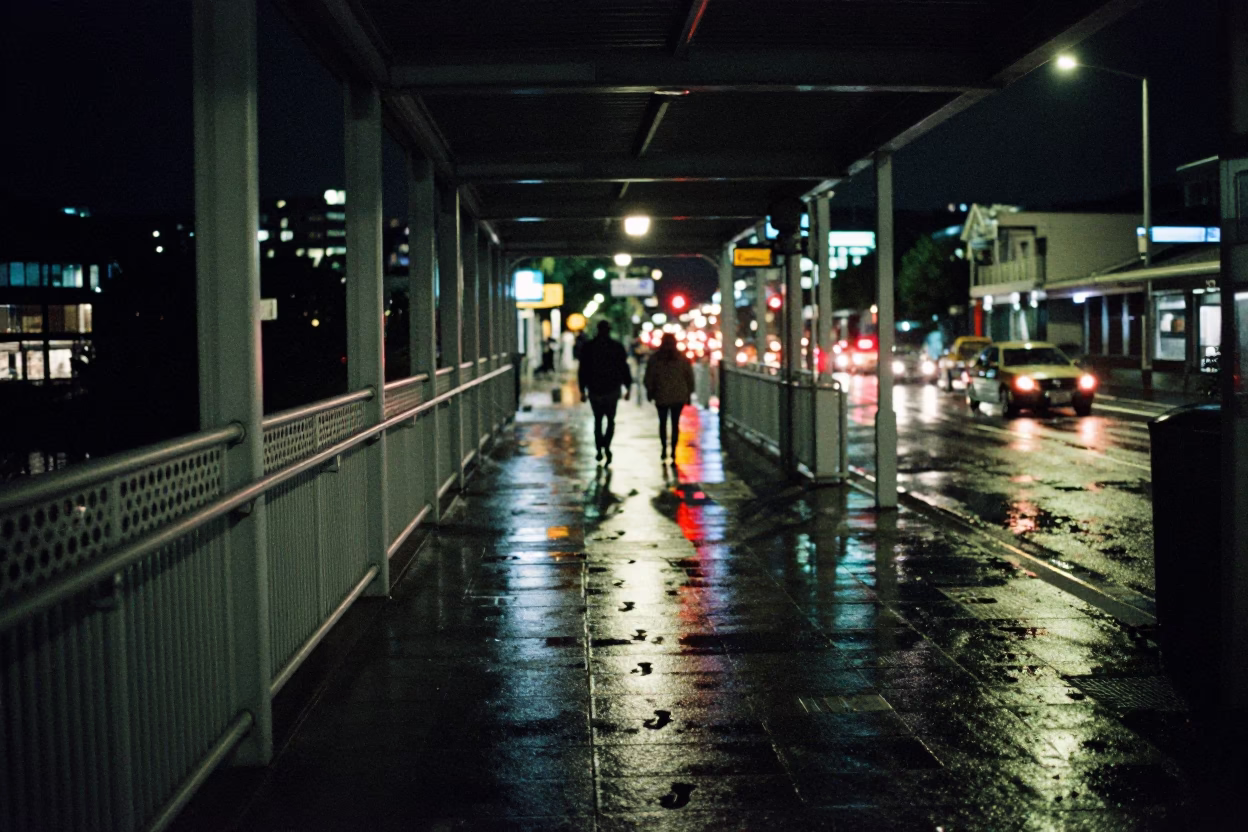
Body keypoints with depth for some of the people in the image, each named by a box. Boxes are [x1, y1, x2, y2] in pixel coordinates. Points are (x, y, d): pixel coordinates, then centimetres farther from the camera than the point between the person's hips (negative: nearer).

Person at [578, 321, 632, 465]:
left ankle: (599, 449, 12)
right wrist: (627, 388, 5)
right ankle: (606, 445, -14)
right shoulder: (617, 347, -3)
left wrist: (583, 390, 5)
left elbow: (582, 370, 0)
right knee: (610, 420, 10)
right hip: (612, 390, -1)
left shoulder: (588, 347, -1)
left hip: (594, 390, 1)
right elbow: (624, 368, -2)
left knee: (598, 420, 15)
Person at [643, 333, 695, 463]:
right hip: (679, 397, 1)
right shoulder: (683, 359, 0)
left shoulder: (654, 359, -3)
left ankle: (664, 448, 4)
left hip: (661, 397, -1)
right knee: (675, 423, 5)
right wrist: (688, 393, 12)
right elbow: (689, 377, 3)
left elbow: (649, 378, -2)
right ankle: (673, 450, 1)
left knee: (663, 422, 12)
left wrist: (650, 393, 10)